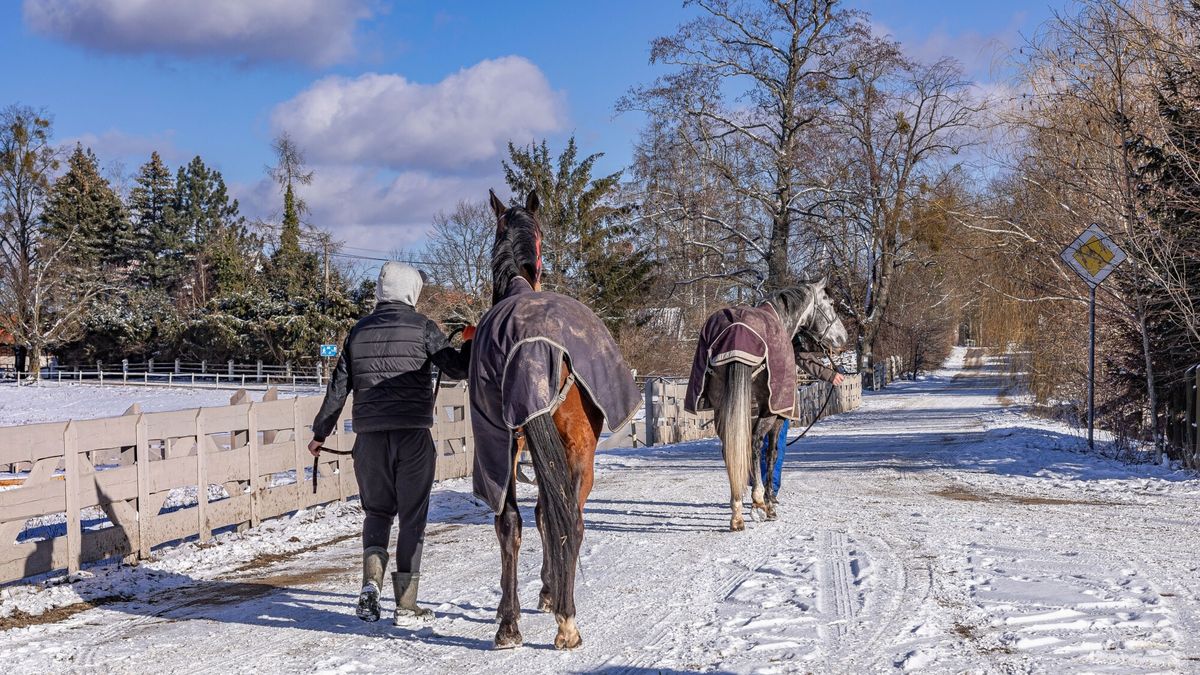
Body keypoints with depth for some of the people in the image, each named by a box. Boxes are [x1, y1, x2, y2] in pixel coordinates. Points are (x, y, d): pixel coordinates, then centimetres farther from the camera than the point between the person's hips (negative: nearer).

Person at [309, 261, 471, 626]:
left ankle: (371, 580, -3)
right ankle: (406, 604, 6)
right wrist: (474, 342, 12)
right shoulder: (421, 326, -2)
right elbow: (456, 367, -6)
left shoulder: (359, 330, 10)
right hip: (413, 433, -3)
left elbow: (338, 387, 12)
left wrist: (320, 433, 21)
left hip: (370, 435, 3)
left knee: (376, 510, 18)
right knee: (412, 516, 5)